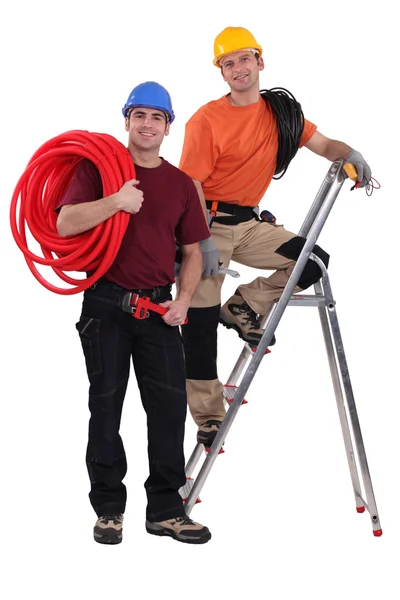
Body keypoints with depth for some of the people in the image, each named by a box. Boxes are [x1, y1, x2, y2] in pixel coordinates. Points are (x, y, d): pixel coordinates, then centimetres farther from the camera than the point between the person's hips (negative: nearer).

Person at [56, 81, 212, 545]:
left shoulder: (181, 184, 10)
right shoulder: (99, 167, 0)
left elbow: (192, 251, 13)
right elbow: (65, 223, -13)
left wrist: (182, 301, -1)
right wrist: (115, 203, -25)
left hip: (159, 308, 3)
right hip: (106, 303, -3)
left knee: (170, 406, 0)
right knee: (106, 407, 5)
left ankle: (166, 510, 10)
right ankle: (108, 508, 15)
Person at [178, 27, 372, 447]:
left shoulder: (278, 112, 4)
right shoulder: (207, 120, -13)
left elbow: (322, 144, 4)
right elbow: (191, 186, -15)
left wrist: (350, 154, -20)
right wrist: (204, 242, -22)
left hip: (248, 223, 6)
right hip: (208, 223, -6)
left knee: (314, 260, -7)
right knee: (200, 321, -5)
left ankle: (243, 307, 5)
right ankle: (209, 417, 6)